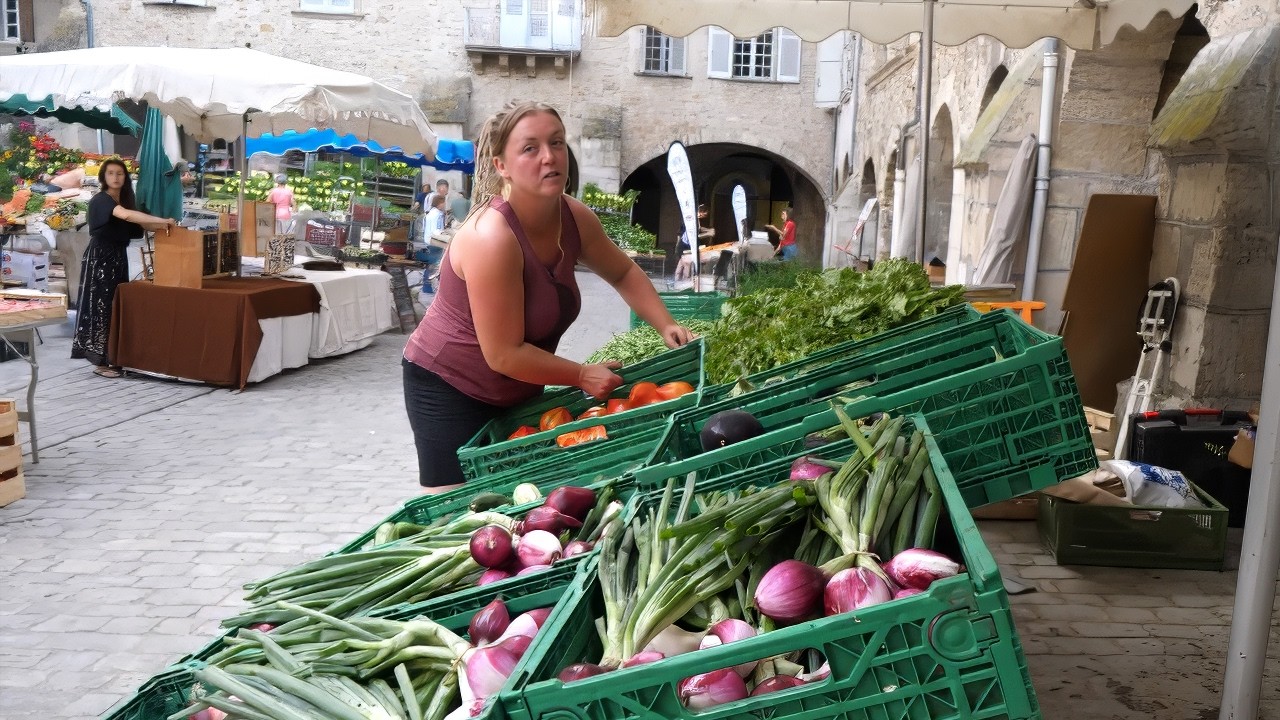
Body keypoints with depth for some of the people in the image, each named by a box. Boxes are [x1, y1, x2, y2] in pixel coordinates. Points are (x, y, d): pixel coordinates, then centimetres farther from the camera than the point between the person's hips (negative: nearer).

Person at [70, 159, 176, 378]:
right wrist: (162, 220, -33)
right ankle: (100, 362, -5)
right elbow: (126, 215, -30)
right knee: (100, 306, -7)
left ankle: (112, 358, 12)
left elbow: (139, 225, 6)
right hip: (99, 258, -8)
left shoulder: (124, 201, 15)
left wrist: (162, 226, -13)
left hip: (119, 258, 8)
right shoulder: (101, 200, -12)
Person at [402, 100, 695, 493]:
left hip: (518, 390, 7)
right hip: (448, 387, -7)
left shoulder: (575, 218, -7)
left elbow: (623, 273, 13)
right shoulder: (491, 237, -30)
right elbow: (504, 355, -27)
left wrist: (666, 325, -1)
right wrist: (582, 375, -17)